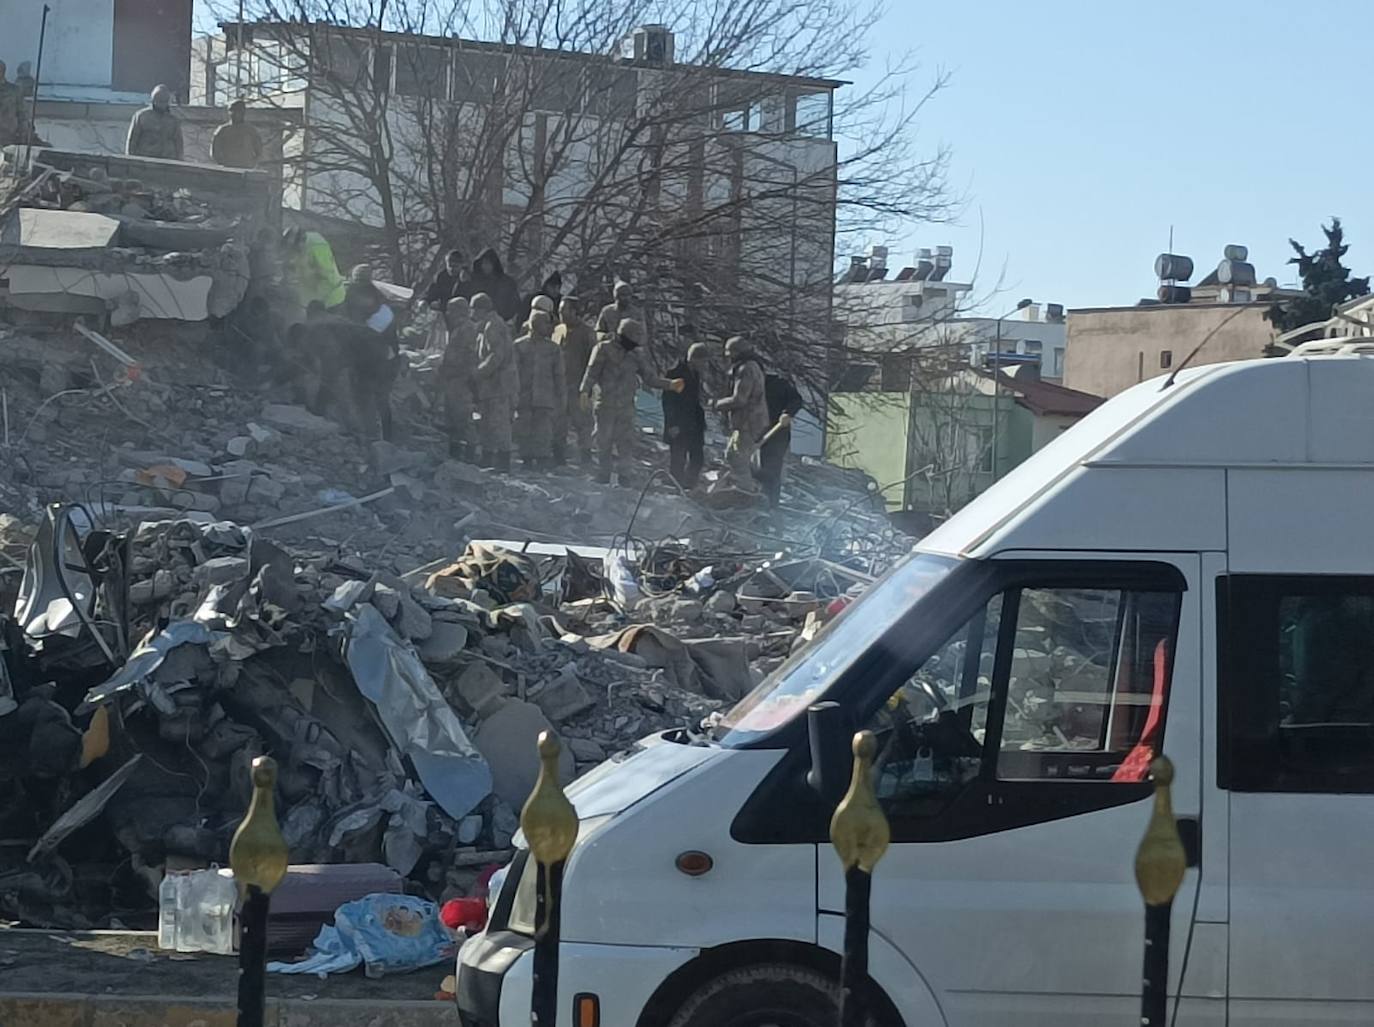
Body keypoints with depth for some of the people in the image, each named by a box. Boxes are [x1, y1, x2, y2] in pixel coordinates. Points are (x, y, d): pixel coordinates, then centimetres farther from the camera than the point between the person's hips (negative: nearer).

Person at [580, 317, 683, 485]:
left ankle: (625, 476, 3)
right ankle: (604, 476, 13)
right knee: (604, 441, 2)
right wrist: (585, 391, -21)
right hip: (605, 406, -2)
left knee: (626, 443, -5)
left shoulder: (637, 355, 10)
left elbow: (649, 378, 13)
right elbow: (592, 372, -6)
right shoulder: (604, 349, -1)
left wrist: (670, 385, 1)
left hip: (626, 407, 2)